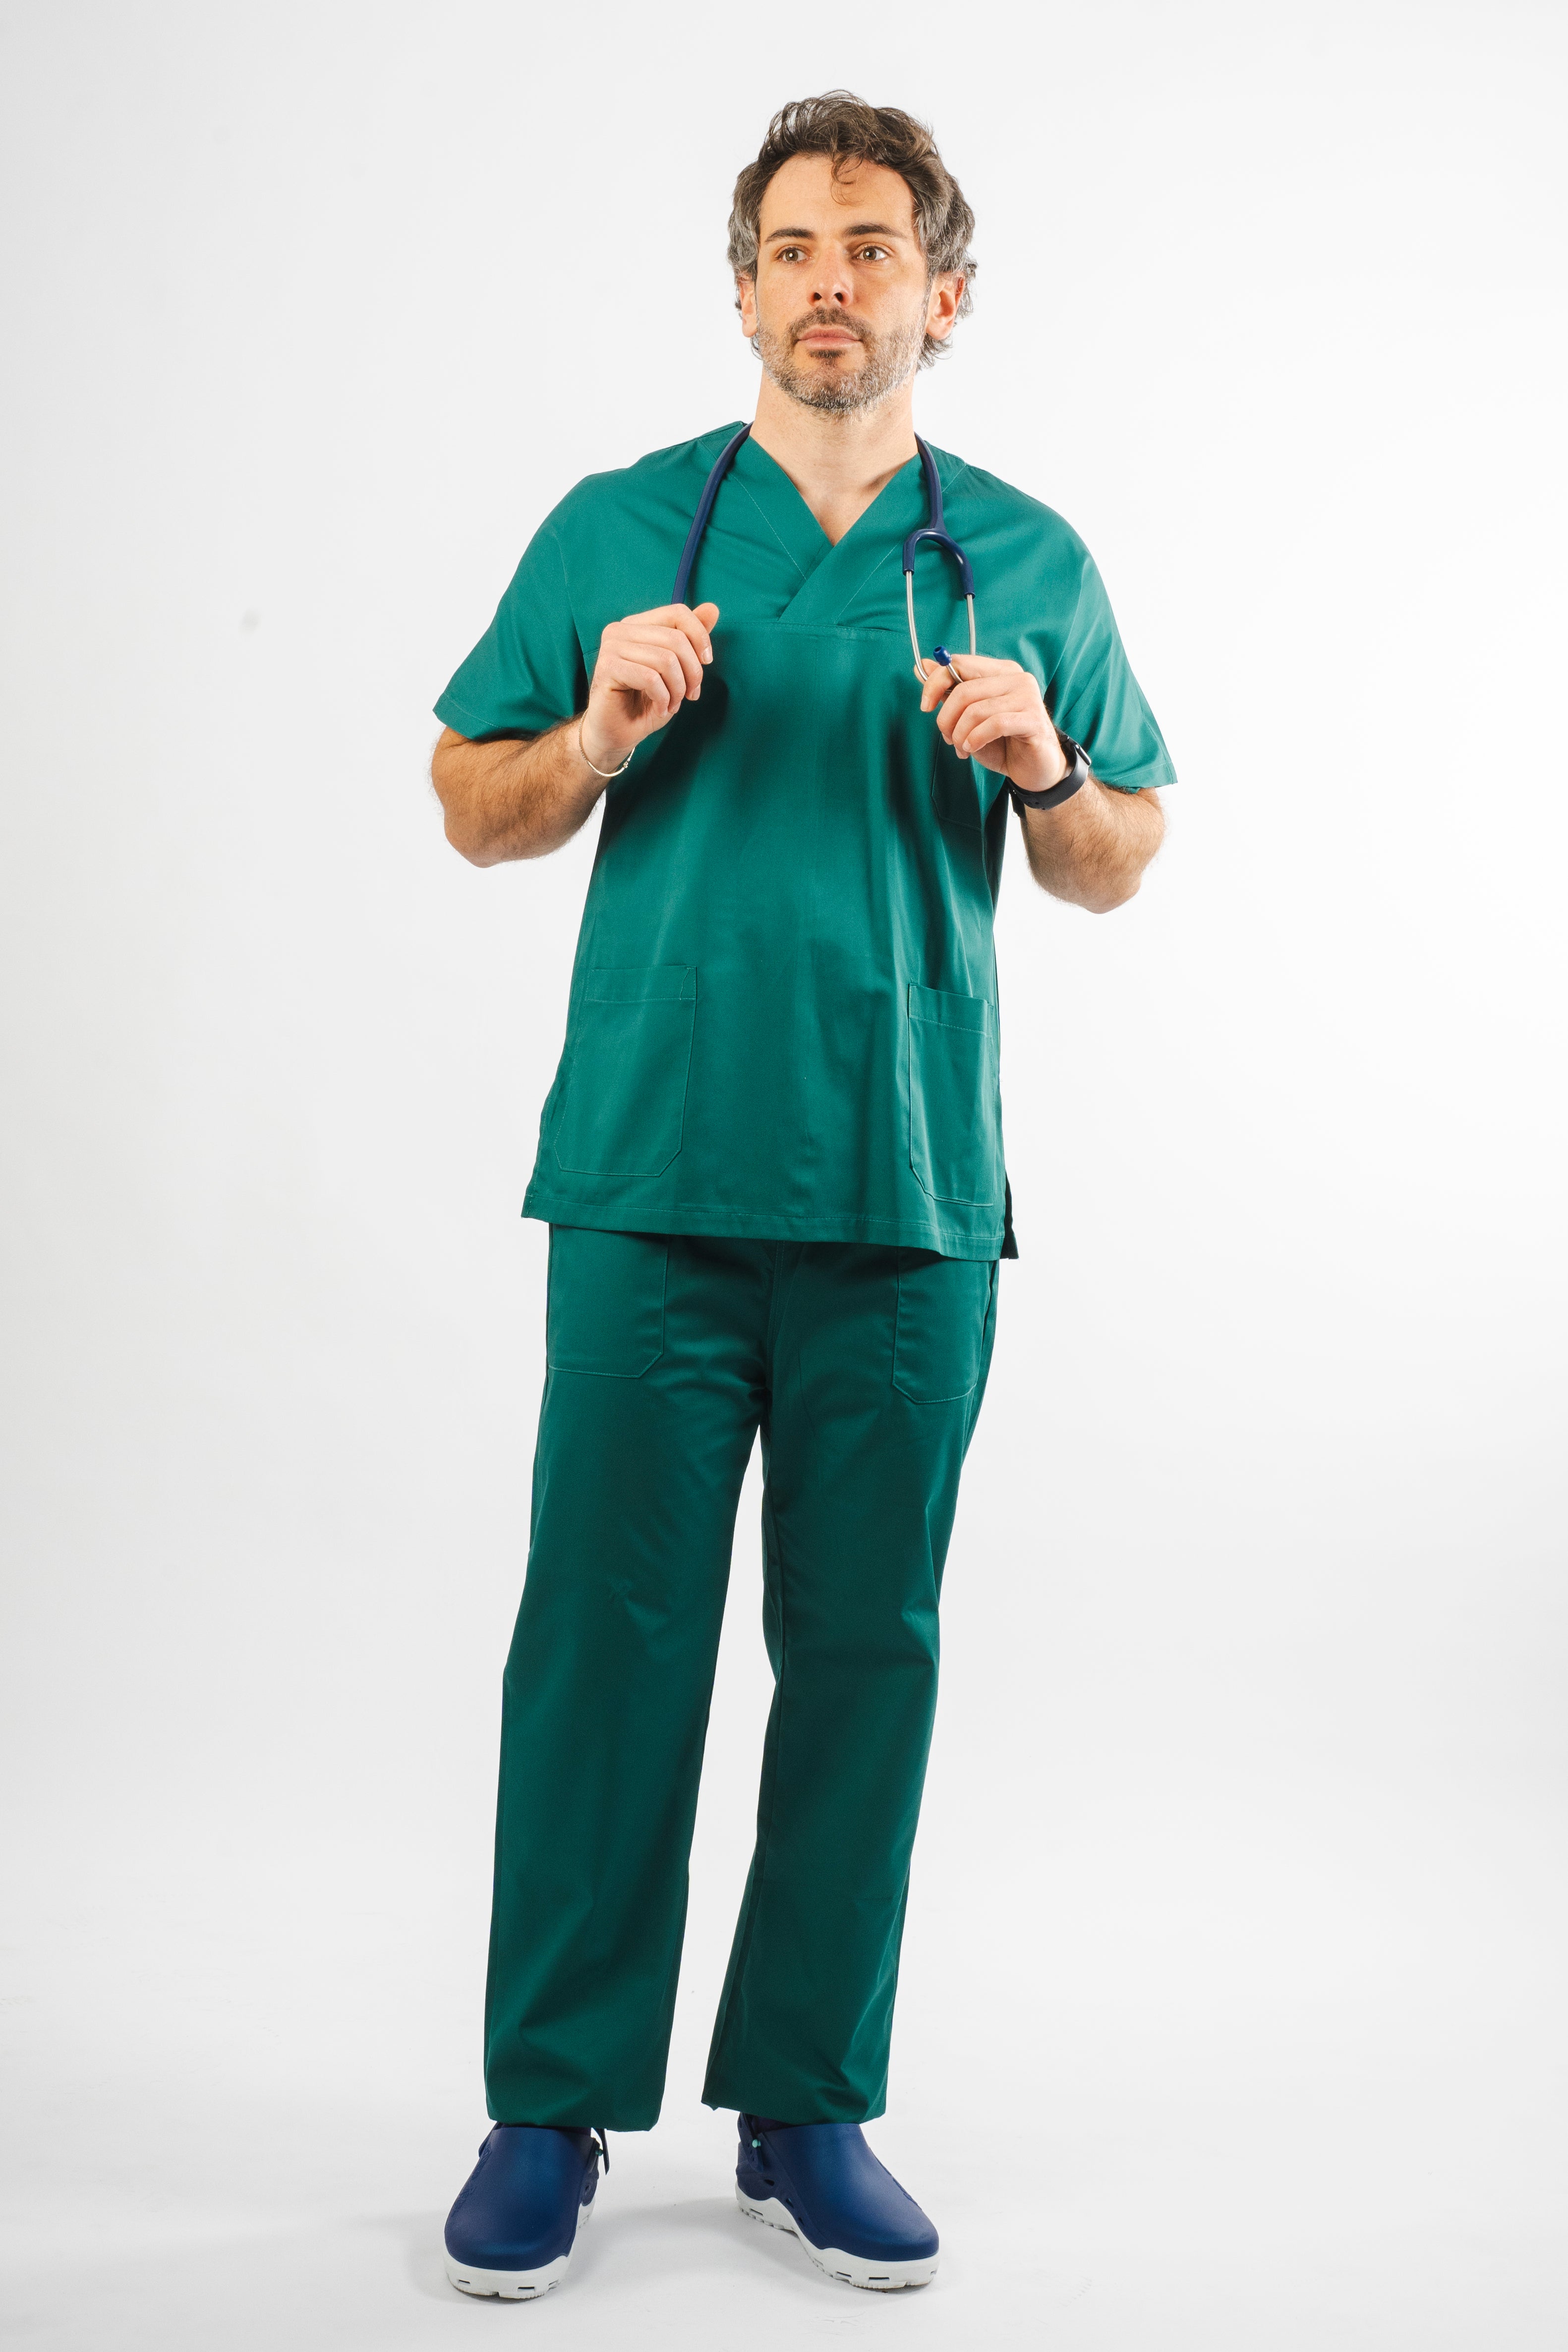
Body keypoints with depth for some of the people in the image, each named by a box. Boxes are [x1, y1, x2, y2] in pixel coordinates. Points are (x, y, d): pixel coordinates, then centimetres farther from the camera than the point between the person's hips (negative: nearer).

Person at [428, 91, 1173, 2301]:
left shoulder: (1027, 557, 12)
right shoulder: (615, 527, 9)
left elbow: (1118, 865, 15)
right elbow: (475, 810, 11)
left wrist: (1038, 764, -6)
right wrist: (602, 729, -9)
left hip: (912, 1201, 2)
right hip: (652, 1183, -1)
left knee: (867, 1650, 6)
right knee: (606, 1637, -1)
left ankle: (810, 2105, 20)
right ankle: (553, 2109, 13)